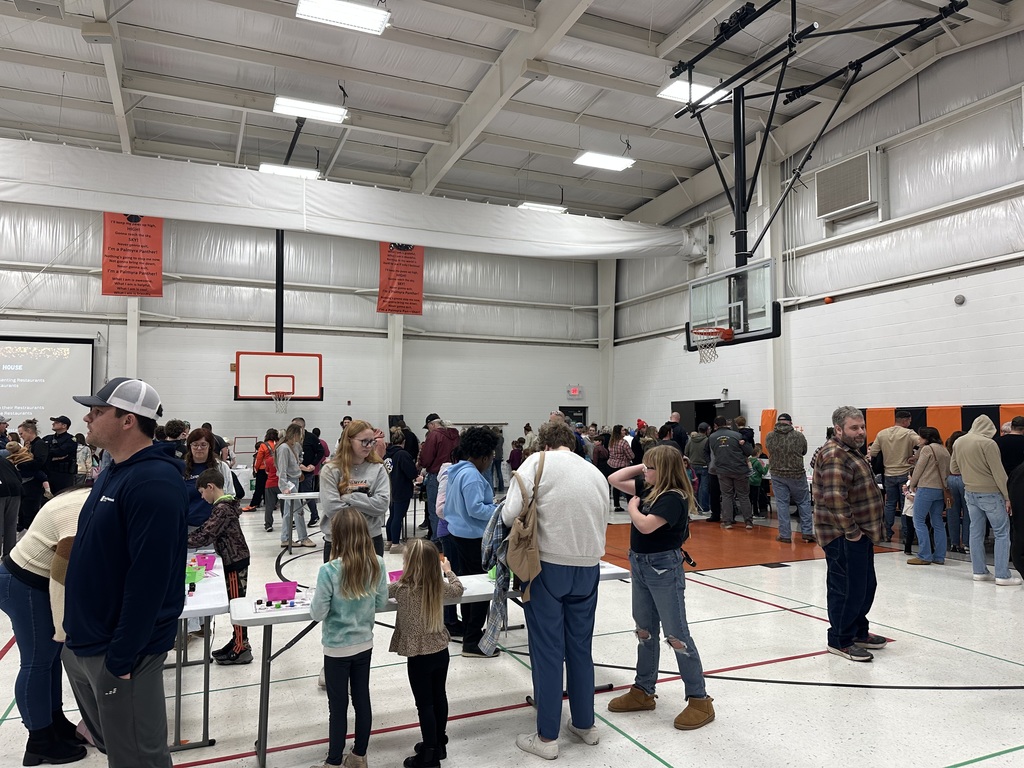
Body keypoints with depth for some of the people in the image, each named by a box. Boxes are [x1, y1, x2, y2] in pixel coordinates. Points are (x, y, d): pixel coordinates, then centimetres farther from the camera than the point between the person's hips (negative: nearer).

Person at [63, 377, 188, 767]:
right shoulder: (111, 473, 8)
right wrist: (77, 633, 16)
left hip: (116, 651, -9)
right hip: (82, 645, 9)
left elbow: (148, 578, -26)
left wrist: (121, 657, -23)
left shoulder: (154, 482, -23)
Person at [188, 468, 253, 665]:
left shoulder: (222, 508, -20)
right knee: (234, 602, 15)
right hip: (233, 559, 10)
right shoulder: (222, 505, 12)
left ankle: (242, 649, 6)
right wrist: (185, 537, 8)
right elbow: (206, 529, 18)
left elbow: (207, 535, -23)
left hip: (236, 560, -10)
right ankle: (238, 641, 25)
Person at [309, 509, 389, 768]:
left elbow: (318, 614, -16)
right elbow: (381, 603, -1)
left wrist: (315, 599, 3)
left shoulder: (329, 570, -25)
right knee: (362, 700, 18)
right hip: (364, 643, 4)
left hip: (337, 648, -4)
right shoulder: (377, 564, -12)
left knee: (338, 706, 12)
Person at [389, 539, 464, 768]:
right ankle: (439, 745, 35)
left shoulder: (401, 588, -20)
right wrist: (448, 570, 29)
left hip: (419, 656, -5)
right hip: (441, 651, 5)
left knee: (424, 704, 6)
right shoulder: (439, 586, -7)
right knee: (439, 697, 19)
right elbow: (458, 589, 13)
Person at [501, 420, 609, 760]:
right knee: (581, 647, 18)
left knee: (547, 651, 6)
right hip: (588, 568, 5)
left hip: (548, 565, -4)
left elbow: (510, 514, -13)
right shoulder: (597, 473, 10)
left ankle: (547, 737, 16)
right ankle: (585, 724, 32)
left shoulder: (538, 461, -5)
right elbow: (602, 526, 11)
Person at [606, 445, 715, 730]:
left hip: (664, 569, -9)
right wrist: (641, 467, 0)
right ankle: (643, 691, 30)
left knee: (676, 635, -1)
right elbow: (613, 479, 9)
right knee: (645, 631, 17)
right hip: (639, 565, 9)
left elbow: (645, 525, -31)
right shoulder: (648, 488, 4)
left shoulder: (674, 498, -20)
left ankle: (700, 700, 12)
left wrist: (632, 506, -12)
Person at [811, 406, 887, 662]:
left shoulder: (851, 451, 16)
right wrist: (851, 531, -21)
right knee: (848, 589, -2)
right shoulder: (835, 456, -20)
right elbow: (834, 499, -29)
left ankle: (858, 631, 35)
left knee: (866, 585, 20)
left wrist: (861, 529, 19)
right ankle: (840, 641, 12)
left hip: (859, 534, 11)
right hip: (843, 537, -11)